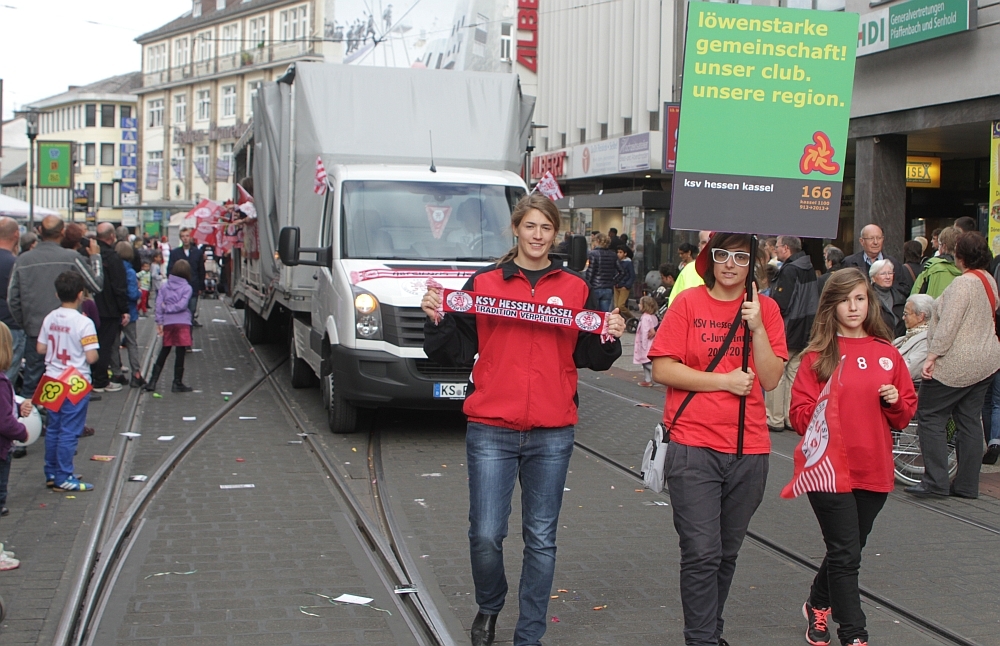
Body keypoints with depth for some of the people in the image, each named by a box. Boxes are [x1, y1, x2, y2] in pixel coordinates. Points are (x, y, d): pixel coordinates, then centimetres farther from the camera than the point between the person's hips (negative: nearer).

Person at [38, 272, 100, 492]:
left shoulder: (50, 319, 2)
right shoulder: (84, 323, -17)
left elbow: (40, 348, 7)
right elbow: (91, 357, -20)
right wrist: (95, 353, 1)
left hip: (53, 381, 6)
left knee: (53, 428, 15)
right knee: (69, 431, -1)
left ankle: (51, 473, 23)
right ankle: (63, 478, 2)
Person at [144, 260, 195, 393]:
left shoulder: (164, 287, 7)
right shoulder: (187, 287, -4)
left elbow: (159, 304, 0)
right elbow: (182, 305, -15)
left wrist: (159, 322, 1)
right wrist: (169, 308, -1)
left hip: (167, 323, 4)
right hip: (182, 322, -4)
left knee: (164, 351, 14)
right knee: (180, 353, 2)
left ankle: (153, 381, 12)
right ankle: (177, 383, 6)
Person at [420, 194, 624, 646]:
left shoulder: (576, 290, 9)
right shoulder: (484, 284, 6)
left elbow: (591, 357, 13)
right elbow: (454, 351, 8)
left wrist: (611, 337, -6)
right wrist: (437, 319, -9)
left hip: (552, 434, 1)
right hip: (491, 430, -1)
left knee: (541, 538, 5)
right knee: (486, 535, -4)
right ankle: (489, 607, 25)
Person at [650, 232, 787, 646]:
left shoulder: (765, 309, 5)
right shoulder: (688, 303, -2)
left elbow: (770, 380, -1)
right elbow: (662, 369, -9)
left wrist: (757, 327, -12)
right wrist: (725, 381, -11)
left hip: (749, 449, 3)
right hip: (694, 446, -3)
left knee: (727, 553, 15)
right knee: (702, 554, -6)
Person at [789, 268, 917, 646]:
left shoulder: (886, 353, 6)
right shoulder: (818, 355, -3)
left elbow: (906, 413, 13)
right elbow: (799, 415, -5)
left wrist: (895, 402, -8)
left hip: (874, 470, 4)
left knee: (847, 550, 17)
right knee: (846, 554, -5)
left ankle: (818, 605, 40)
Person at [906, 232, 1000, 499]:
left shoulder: (963, 283, -18)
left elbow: (948, 325, -23)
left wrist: (932, 356, -21)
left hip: (955, 365, -9)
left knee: (929, 416, -2)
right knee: (970, 421, 10)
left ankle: (935, 481, -6)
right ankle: (967, 485, 13)